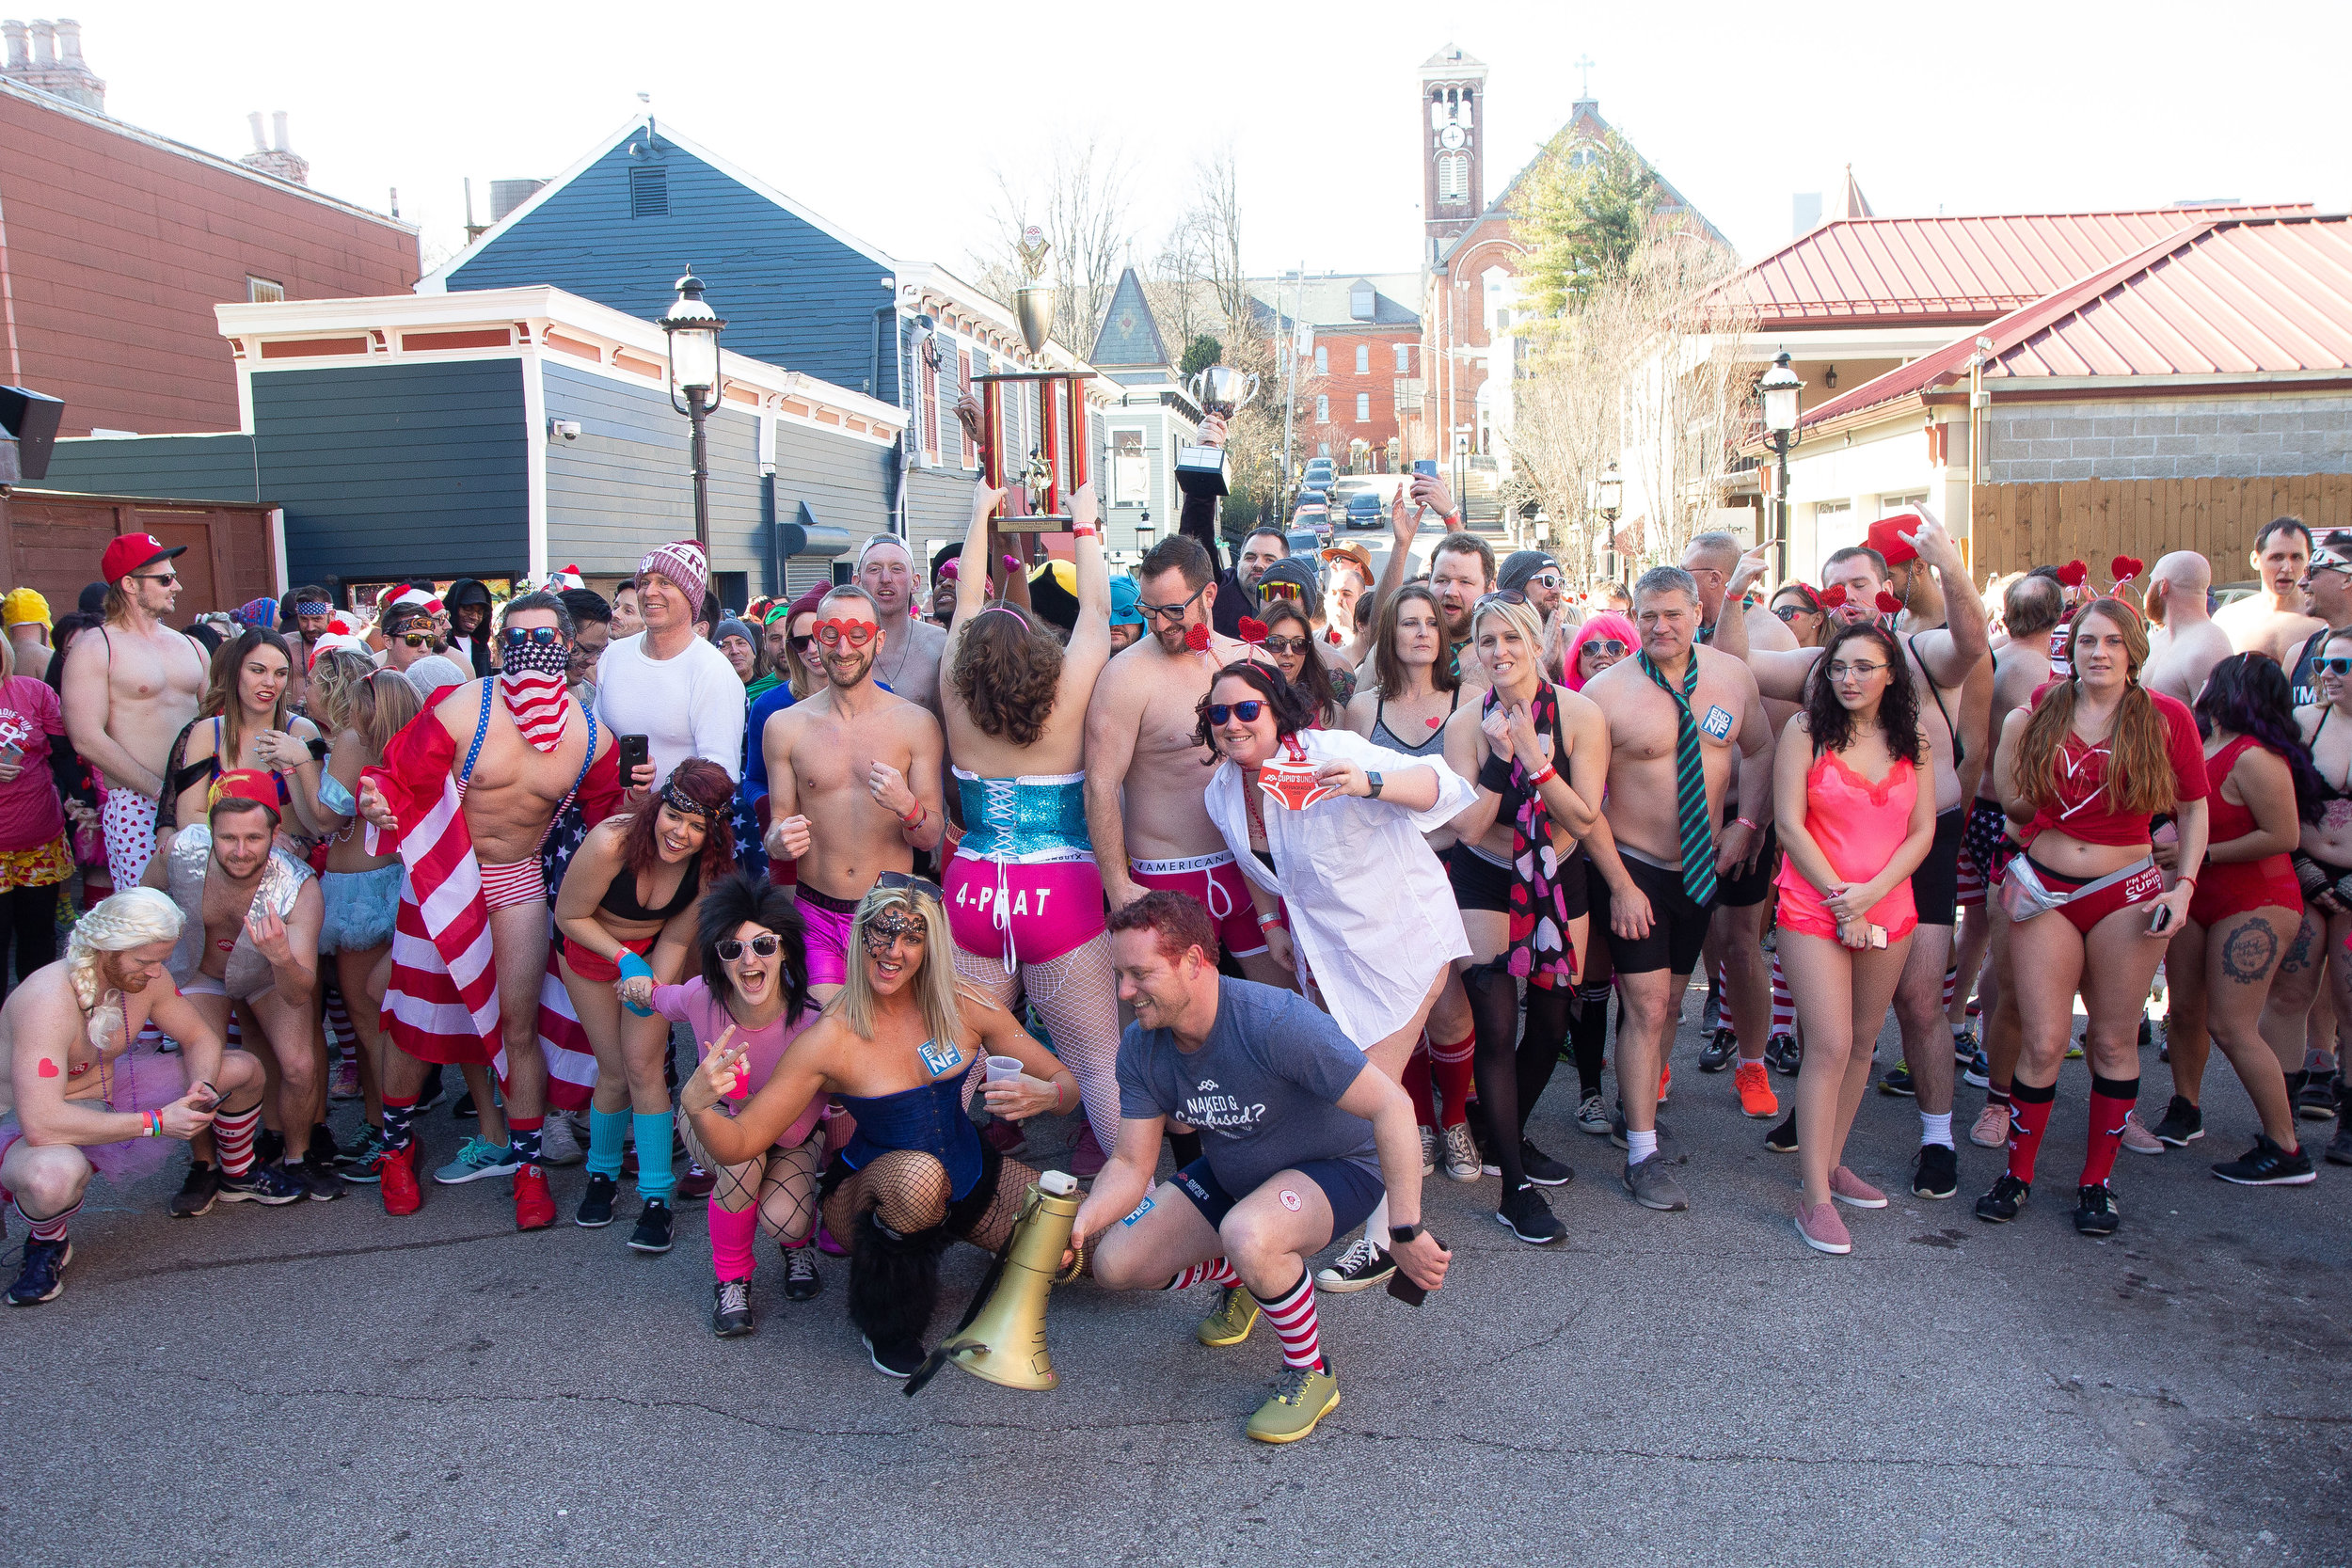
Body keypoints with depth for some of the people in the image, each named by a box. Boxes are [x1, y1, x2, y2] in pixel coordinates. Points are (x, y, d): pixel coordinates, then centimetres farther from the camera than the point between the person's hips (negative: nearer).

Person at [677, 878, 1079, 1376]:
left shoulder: (963, 1007, -11)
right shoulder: (830, 1040, -19)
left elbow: (1067, 1083, -3)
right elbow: (738, 1144, -20)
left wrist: (1045, 1095, -27)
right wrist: (695, 1105, -42)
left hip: (970, 1178, 4)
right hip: (866, 1189, -4)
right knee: (917, 1172, -39)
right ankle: (886, 1321, -8)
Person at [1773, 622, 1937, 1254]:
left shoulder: (1910, 742, 7)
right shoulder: (1806, 730, -3)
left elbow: (1922, 832, 3)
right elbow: (1790, 825, -7)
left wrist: (1870, 894, -11)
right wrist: (1841, 900, -10)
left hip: (1888, 912, 4)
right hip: (1815, 909, -4)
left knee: (1862, 1043, 11)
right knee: (1830, 1046, -9)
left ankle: (1832, 1163, 25)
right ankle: (1816, 1196, -4)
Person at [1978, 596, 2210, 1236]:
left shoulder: (2166, 718, -2)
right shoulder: (2042, 711, 2)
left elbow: (2193, 809, 6)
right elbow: (2017, 805, 8)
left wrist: (2185, 884, -5)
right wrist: (2010, 739, -6)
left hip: (2126, 891, 0)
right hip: (2045, 893, 1)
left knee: (2114, 1042, 7)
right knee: (2044, 1042, 0)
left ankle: (2097, 1182, 21)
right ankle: (2018, 1174, 14)